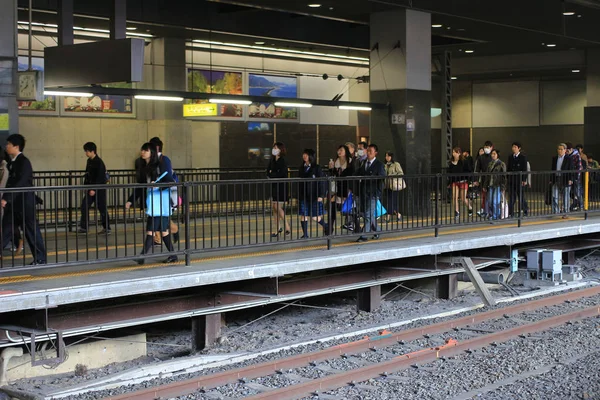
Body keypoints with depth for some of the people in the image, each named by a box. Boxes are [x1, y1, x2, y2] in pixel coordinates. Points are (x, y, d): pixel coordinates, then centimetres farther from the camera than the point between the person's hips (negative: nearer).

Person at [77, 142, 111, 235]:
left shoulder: (99, 162, -15)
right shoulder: (89, 161, 10)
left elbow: (100, 177, -20)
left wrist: (94, 189, -23)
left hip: (99, 189, -8)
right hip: (90, 189, 8)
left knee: (102, 208, -1)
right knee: (84, 206, 4)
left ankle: (107, 229, 7)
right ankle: (83, 228, 9)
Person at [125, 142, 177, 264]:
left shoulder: (160, 166, -7)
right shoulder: (143, 168, 14)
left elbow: (170, 182, -9)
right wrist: (130, 201, 8)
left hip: (160, 200, -7)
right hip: (150, 200, 7)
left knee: (151, 230, -12)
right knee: (163, 230, 9)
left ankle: (142, 256, -14)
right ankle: (173, 255, 16)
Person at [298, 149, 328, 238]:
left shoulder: (317, 168, -7)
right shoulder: (302, 168, 8)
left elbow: (322, 182, -9)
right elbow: (299, 183, 12)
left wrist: (321, 195, -14)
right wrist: (298, 195, 10)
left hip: (314, 196, -5)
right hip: (303, 196, 5)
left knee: (315, 217, 2)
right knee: (303, 215, 1)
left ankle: (326, 227, 28)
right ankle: (305, 234, 10)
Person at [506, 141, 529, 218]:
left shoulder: (523, 157, -4)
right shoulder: (510, 157, 11)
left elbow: (525, 169, -7)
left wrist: (524, 180, -13)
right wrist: (507, 178, 8)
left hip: (520, 180, -5)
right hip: (511, 179, 5)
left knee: (521, 196, 2)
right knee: (512, 197, 5)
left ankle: (525, 210, 17)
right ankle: (511, 213, 7)